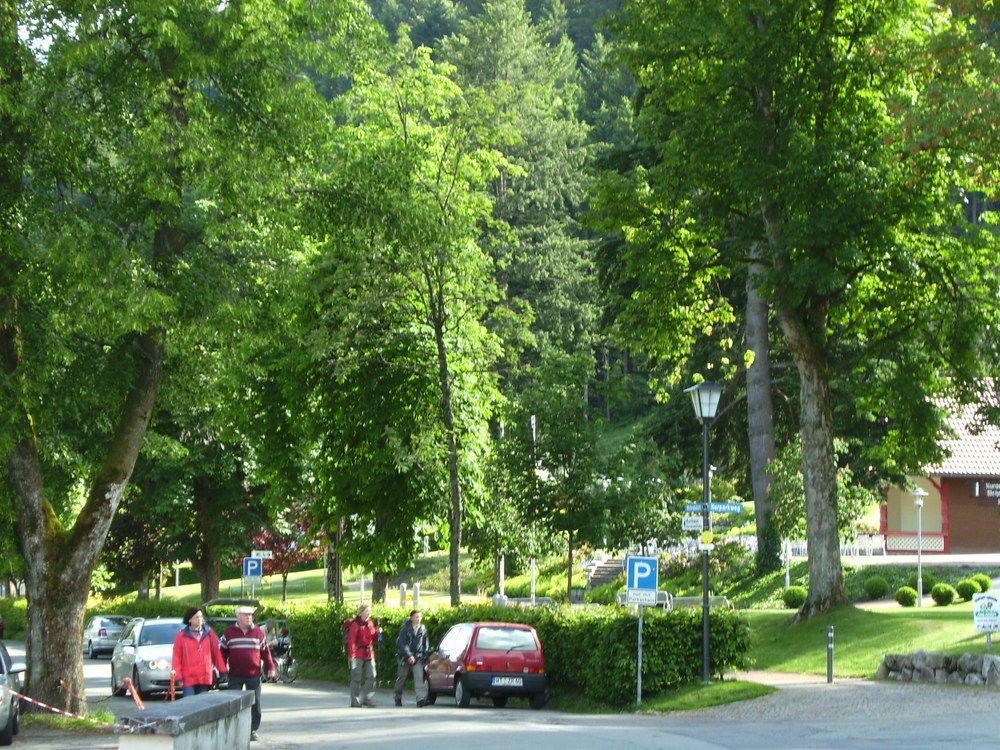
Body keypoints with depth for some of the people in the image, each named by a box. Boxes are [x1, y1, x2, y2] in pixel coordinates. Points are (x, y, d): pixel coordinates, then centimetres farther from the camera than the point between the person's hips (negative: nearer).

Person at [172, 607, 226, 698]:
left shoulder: (209, 633, 7)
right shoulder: (182, 635, 0)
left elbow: (216, 652, 10)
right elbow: (177, 656, 0)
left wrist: (222, 670, 7)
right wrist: (178, 675, -5)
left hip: (205, 677, 3)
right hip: (188, 678, -3)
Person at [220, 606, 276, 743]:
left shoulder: (258, 632, 5)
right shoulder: (230, 632, 3)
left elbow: (265, 651, 10)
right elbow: (223, 651, 8)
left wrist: (270, 668, 5)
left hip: (254, 674, 1)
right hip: (235, 675, -1)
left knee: (255, 704, 4)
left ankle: (253, 730, 14)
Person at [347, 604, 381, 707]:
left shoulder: (370, 624, 13)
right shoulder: (355, 624, -9)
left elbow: (373, 638, 19)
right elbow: (351, 640, -13)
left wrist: (378, 633, -1)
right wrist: (351, 654, -20)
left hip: (369, 654, 6)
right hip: (358, 654, -6)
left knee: (371, 676, 1)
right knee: (356, 679, 0)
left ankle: (367, 698, 11)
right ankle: (355, 702, 6)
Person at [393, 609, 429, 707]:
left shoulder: (423, 629, 6)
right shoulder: (405, 628, -6)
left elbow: (425, 645, 15)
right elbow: (402, 644, -13)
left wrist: (424, 656, 8)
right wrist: (409, 656, -21)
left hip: (418, 657, 2)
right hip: (405, 656, -2)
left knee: (419, 678, -14)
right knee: (401, 678, 9)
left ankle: (421, 699, -24)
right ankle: (398, 698, 26)